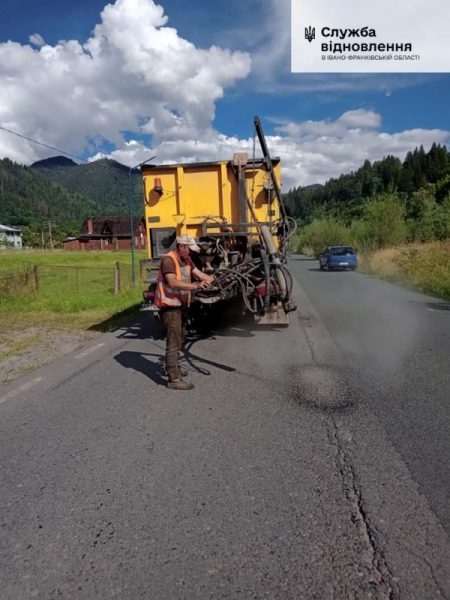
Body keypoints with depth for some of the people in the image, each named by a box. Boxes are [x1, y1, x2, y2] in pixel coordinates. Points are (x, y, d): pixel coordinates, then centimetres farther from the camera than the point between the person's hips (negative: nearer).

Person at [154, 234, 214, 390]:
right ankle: (174, 379, -4)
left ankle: (172, 367, 40)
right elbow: (173, 282, -32)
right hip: (170, 306, -10)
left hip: (180, 305, 10)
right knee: (174, 342, -9)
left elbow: (199, 273, 7)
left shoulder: (186, 260, 8)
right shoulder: (168, 260, -20)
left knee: (179, 339, 22)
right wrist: (195, 286, -39)